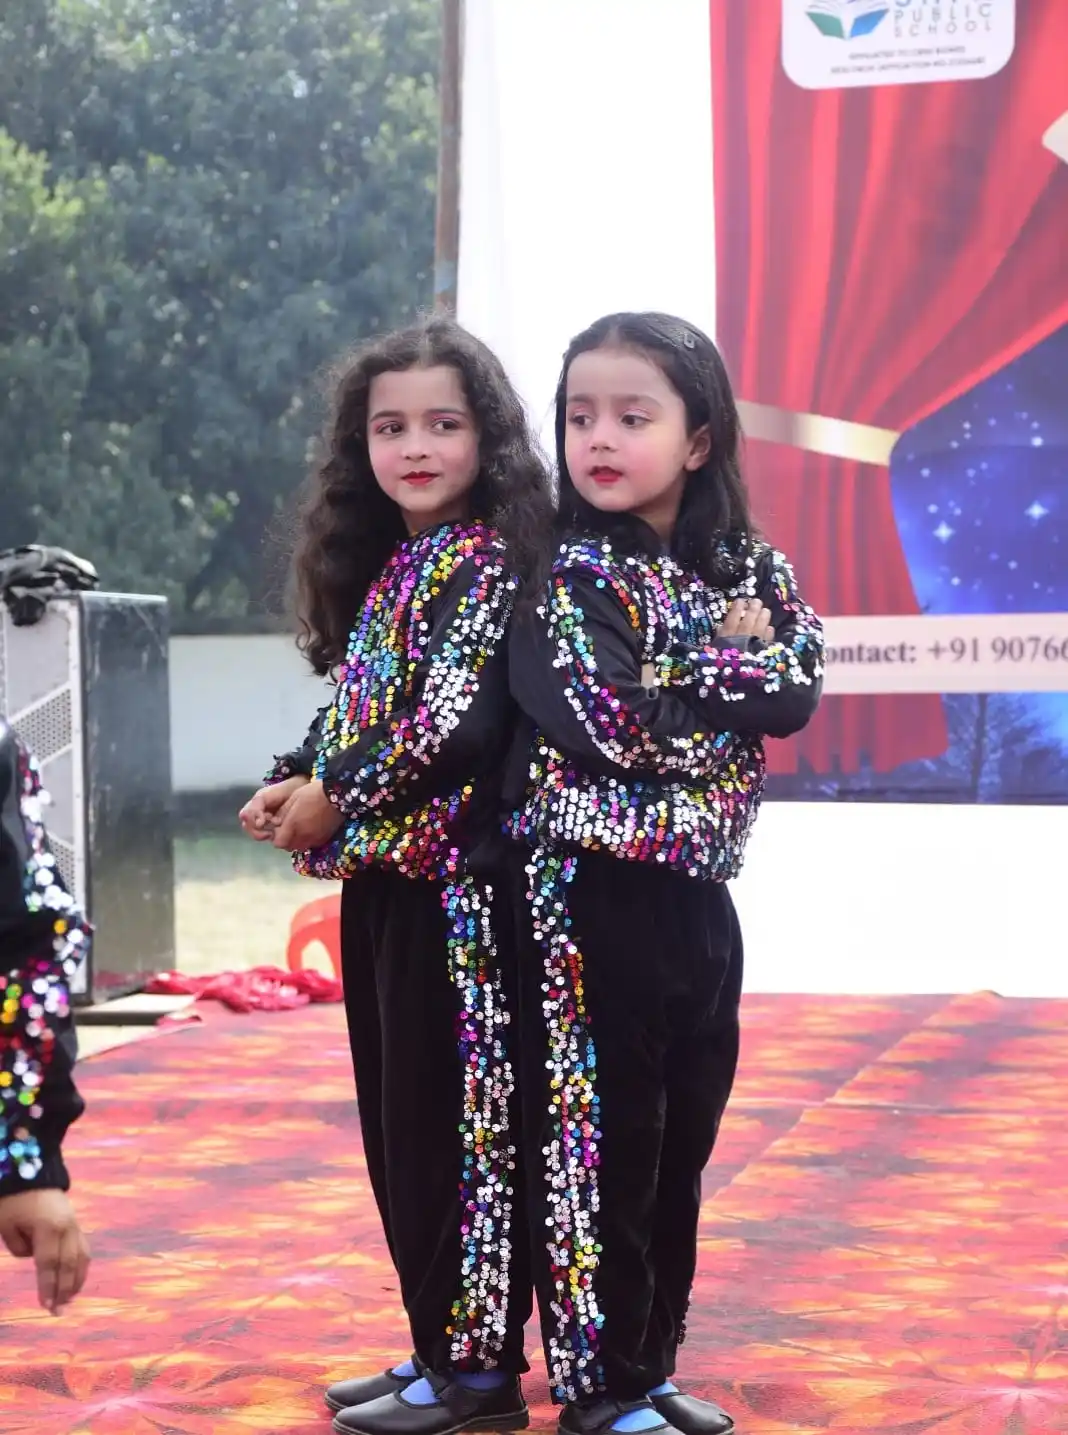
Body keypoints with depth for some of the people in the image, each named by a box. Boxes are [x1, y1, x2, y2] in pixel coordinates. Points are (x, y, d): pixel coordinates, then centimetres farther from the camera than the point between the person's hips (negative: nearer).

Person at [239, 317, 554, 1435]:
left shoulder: (486, 562, -12)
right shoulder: (384, 568, 14)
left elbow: (459, 725, -22)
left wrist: (335, 800, -13)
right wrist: (290, 787, 0)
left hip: (450, 883, -9)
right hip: (382, 878, 9)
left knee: (457, 1120, -3)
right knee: (396, 1119, 13)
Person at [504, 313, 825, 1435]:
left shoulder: (751, 570, 8)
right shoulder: (570, 577, -8)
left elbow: (798, 695, -4)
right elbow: (610, 722, -21)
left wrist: (708, 668, -16)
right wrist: (734, 673, -9)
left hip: (697, 900, 6)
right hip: (593, 901, -6)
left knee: (680, 1150, 13)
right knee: (594, 1151, -1)